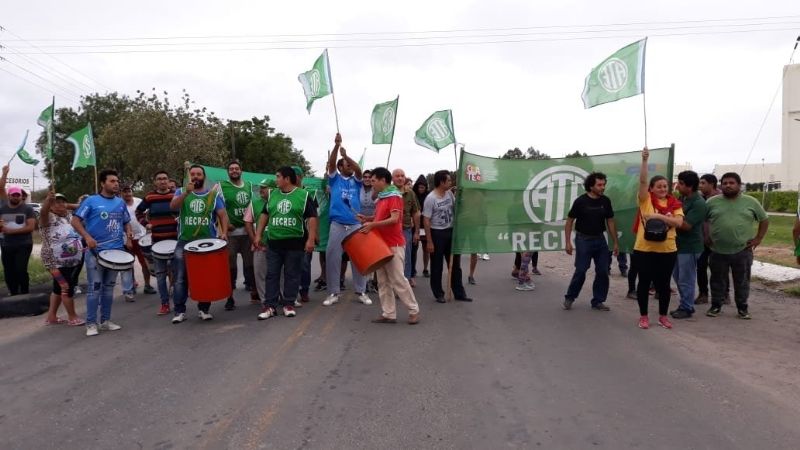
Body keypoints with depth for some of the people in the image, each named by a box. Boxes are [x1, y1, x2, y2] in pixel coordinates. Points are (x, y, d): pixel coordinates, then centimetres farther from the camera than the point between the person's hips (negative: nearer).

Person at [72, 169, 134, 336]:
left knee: (109, 287, 12)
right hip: (96, 252, -5)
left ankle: (106, 321, 21)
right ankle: (91, 324, 6)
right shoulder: (91, 201, -5)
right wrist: (87, 237, -21)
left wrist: (129, 234, -1)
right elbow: (75, 221, -7)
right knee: (95, 288, -3)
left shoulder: (120, 202, 10)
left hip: (116, 251, 5)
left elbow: (126, 222, 19)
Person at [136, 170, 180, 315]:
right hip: (157, 240, 2)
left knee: (177, 271, 1)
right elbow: (138, 211, 20)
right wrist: (145, 224, 7)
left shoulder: (176, 195, 0)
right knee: (160, 274, 5)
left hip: (175, 239, -2)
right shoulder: (149, 197, 5)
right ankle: (164, 303, 14)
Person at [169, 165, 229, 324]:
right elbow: (173, 206, -12)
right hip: (184, 242, 0)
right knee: (180, 278, 0)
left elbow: (222, 215, 2)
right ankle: (179, 311, 8)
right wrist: (186, 192, -24)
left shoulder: (214, 194, 6)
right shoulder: (181, 192, 7)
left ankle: (204, 309, 16)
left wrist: (224, 232, -13)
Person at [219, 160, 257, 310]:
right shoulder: (222, 186, -2)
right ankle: (230, 297, 8)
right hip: (230, 232, -4)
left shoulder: (249, 185, 12)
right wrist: (225, 223, -15)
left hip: (248, 230, 4)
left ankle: (254, 293, 21)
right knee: (231, 265, 1)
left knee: (250, 262, 10)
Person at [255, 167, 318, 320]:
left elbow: (312, 218, -5)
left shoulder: (303, 195, -2)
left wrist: (311, 239, -12)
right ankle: (270, 306, 8)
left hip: (295, 242, -3)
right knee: (272, 274, 4)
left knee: (292, 275, 4)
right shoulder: (272, 195, 10)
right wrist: (258, 235, 10)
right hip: (273, 242, 4)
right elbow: (264, 215, 16)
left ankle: (289, 304, 14)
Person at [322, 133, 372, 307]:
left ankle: (361, 292, 14)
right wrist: (336, 146, -21)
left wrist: (346, 154, -22)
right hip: (337, 225, -1)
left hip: (356, 225, 1)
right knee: (332, 258, -1)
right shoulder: (335, 179, 8)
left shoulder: (355, 181, 11)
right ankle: (333, 293, 10)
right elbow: (331, 163, -8)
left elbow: (359, 168, -8)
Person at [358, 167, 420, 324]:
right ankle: (389, 314, 12)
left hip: (394, 245, -9)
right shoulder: (381, 198, 14)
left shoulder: (395, 196, -12)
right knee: (383, 282, 8)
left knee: (398, 280, -4)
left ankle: (414, 310, 9)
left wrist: (372, 225, -26)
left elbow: (394, 219, -22)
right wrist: (368, 218, 8)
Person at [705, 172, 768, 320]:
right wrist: (705, 237, 1)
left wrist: (758, 238, 2)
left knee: (742, 281, 10)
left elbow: (764, 220, 10)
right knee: (717, 280, 10)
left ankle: (742, 307, 23)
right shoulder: (712, 202, 0)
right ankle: (716, 306, 21)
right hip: (718, 251, 0)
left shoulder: (751, 202, 2)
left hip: (742, 251, 0)